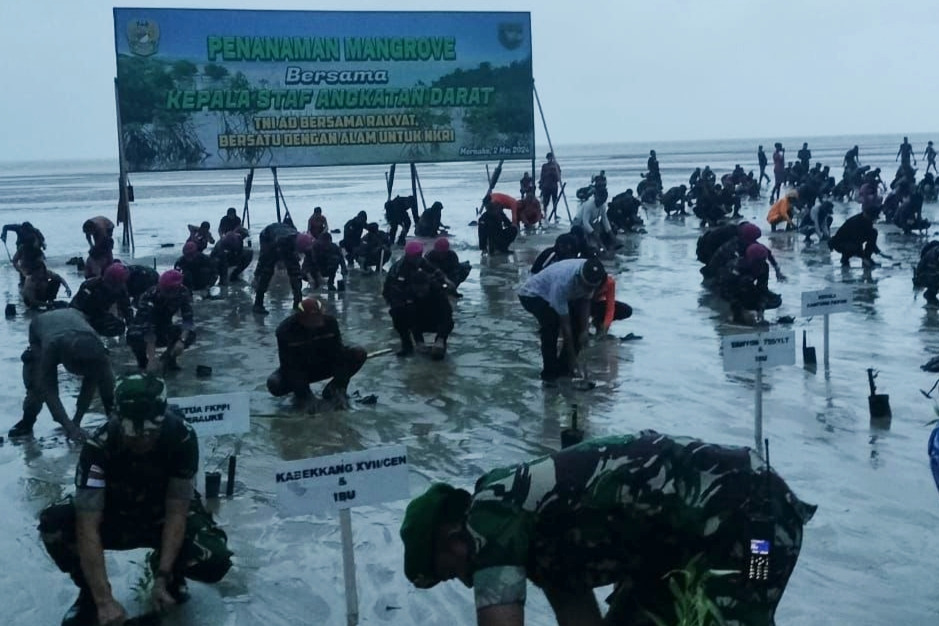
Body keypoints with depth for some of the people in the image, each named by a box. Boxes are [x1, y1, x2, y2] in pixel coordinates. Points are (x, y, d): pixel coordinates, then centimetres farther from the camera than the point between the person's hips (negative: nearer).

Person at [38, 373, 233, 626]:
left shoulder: (182, 436, -29)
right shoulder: (99, 446, -31)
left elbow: (176, 512, -23)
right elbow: (88, 527, -34)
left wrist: (162, 578, -30)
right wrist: (104, 599, -40)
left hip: (164, 515, 0)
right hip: (115, 516, 0)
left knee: (214, 562, -27)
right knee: (53, 524, -29)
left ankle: (168, 570, 9)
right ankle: (90, 593, -1)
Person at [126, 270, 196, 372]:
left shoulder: (183, 293, -21)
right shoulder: (149, 296, -32)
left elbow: (188, 320, -26)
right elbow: (148, 328, -39)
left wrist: (182, 340, -46)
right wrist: (152, 359, -47)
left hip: (164, 331, 3)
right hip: (143, 330, -3)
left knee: (190, 334, -25)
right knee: (135, 336, -37)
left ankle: (169, 357, 0)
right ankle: (142, 360, -4)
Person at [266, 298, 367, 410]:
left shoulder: (330, 322, -18)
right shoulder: (285, 330, -27)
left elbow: (337, 353, -14)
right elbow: (290, 366, -26)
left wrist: (339, 383, -22)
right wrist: (303, 396, -31)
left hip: (324, 366, 2)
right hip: (299, 369, -2)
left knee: (359, 354, -19)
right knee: (274, 384, -33)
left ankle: (333, 389, -4)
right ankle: (302, 393, 0)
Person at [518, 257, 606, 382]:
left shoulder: (591, 276, -23)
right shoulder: (563, 282, -41)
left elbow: (585, 301, -5)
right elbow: (565, 324, -34)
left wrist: (584, 330, -14)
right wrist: (572, 357, -28)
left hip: (554, 294, 7)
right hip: (532, 294, -7)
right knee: (552, 323, -31)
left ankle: (563, 367, 8)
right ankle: (550, 372, -17)